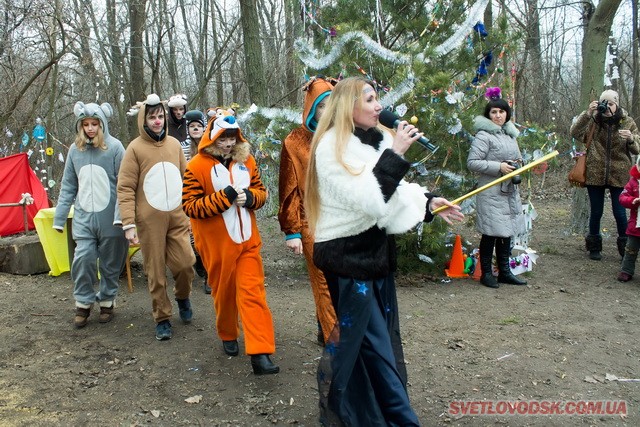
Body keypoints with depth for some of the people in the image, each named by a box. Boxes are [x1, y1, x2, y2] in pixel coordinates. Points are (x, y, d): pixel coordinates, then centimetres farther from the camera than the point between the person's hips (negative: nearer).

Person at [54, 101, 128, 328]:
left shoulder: (114, 147, -6)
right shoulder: (75, 149, 5)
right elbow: (68, 186, 10)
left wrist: (121, 215, -17)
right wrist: (59, 218, 9)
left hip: (109, 218, -2)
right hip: (83, 217, 2)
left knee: (110, 262, 9)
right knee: (82, 259, -7)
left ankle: (107, 301, 28)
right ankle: (83, 303, 13)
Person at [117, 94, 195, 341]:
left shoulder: (174, 144, 10)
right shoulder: (135, 148, -4)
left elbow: (185, 179, 16)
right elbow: (125, 189, -7)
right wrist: (129, 224, -13)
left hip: (177, 217, 3)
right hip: (150, 220, -3)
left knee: (185, 263, -4)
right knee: (156, 272, 4)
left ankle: (182, 297, 28)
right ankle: (162, 319, 20)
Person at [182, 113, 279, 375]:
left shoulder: (246, 160, 5)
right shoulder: (197, 166, -8)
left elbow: (261, 191, 12)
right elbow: (190, 206, -12)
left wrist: (249, 197, -11)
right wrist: (223, 197, -22)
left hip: (247, 241, 3)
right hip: (217, 244, -2)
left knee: (253, 294, -5)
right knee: (224, 293, 14)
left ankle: (260, 354, -6)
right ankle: (228, 336, 39)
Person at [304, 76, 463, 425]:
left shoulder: (377, 139, 7)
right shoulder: (332, 146, -16)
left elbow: (391, 190, 16)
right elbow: (367, 200, -25)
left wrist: (428, 202, 3)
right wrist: (394, 154, -22)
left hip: (376, 249, 8)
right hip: (347, 256, -8)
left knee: (375, 336, 17)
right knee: (371, 343, 1)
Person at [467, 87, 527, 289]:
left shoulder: (510, 134, 17)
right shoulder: (484, 135, -9)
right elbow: (472, 162, -16)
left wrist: (517, 165, 6)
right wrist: (498, 167, -19)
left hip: (510, 191, 8)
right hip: (491, 192, -8)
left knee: (507, 232, 11)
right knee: (491, 233, -4)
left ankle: (504, 271, 22)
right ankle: (486, 273, 9)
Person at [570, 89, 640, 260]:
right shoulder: (593, 121, -1)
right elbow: (575, 133, -16)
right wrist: (587, 113, -27)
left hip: (619, 175, 0)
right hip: (595, 174, 0)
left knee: (620, 212, 3)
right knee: (596, 212, 9)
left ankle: (625, 248, 21)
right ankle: (594, 247, 25)